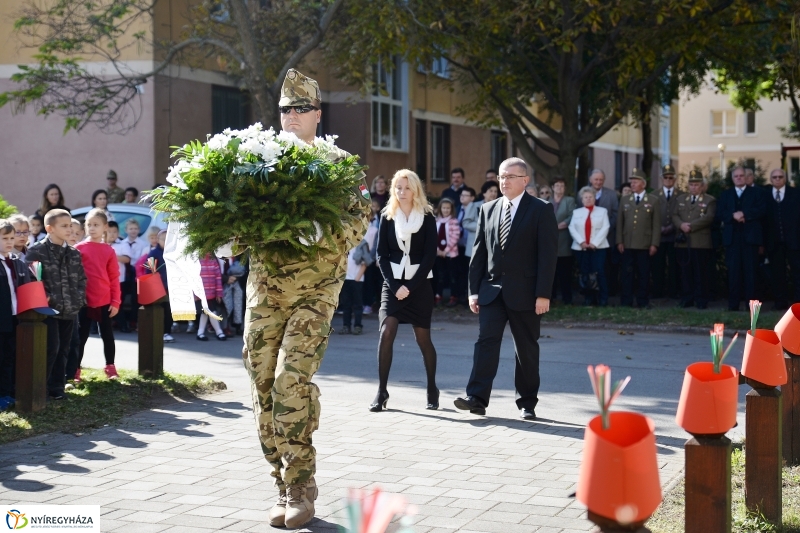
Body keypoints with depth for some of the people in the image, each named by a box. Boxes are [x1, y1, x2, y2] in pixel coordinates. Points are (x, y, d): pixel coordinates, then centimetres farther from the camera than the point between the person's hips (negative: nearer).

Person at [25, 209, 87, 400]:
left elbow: (82, 279, 16)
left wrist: (80, 299, 3)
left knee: (63, 350, 9)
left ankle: (57, 386, 18)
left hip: (70, 309, 6)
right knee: (51, 348, -10)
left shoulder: (74, 253, 11)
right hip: (48, 309, -5)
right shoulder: (36, 251, -6)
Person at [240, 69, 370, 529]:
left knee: (291, 380, -16)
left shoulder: (339, 163, 4)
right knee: (263, 384, 2)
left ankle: (300, 492, -8)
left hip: (313, 289, -4)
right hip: (263, 288, 4)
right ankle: (287, 484, 13)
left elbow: (359, 217, -5)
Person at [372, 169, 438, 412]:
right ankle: (381, 391, -9)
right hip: (393, 283, 1)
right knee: (386, 333, -13)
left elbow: (430, 255, -5)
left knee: (423, 337, 4)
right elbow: (382, 254, 4)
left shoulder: (427, 217, -1)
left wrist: (410, 286, -12)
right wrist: (394, 285, -9)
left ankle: (432, 389, 20)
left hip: (419, 284, -1)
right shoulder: (387, 217, 4)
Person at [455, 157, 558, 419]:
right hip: (492, 289, 3)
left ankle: (527, 403, 16)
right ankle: (477, 398, -13)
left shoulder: (541, 210, -3)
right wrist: (474, 290, 4)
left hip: (525, 292, -3)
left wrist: (543, 294, -15)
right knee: (486, 340, -8)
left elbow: (548, 254, -8)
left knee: (527, 349, 6)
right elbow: (479, 252, 10)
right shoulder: (488, 210, 10)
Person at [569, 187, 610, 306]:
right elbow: (572, 228, 3)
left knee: (599, 273, -10)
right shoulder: (576, 212, 14)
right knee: (585, 274, 1)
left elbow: (605, 228, -1)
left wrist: (595, 243, -12)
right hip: (581, 247, 2)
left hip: (598, 247, -2)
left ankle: (603, 299, -6)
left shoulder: (602, 211, 10)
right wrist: (581, 242, -12)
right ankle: (588, 299, 7)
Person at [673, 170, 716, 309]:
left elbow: (709, 217, -10)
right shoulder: (681, 199, 19)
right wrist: (681, 225, -11)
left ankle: (701, 300, 2)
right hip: (683, 242, 4)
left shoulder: (710, 200, 4)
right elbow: (675, 216, 10)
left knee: (701, 273, -2)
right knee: (685, 273, 5)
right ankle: (686, 299, 10)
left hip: (701, 243, -4)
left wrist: (690, 226, -16)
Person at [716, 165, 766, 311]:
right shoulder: (725, 194, 17)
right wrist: (733, 216, -12)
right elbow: (719, 214, 6)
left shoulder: (756, 193, 10)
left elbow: (762, 210, -5)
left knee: (750, 271, -2)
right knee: (733, 272, -2)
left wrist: (745, 214, -15)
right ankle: (733, 304, -1)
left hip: (750, 237, -2)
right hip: (732, 238, 2)